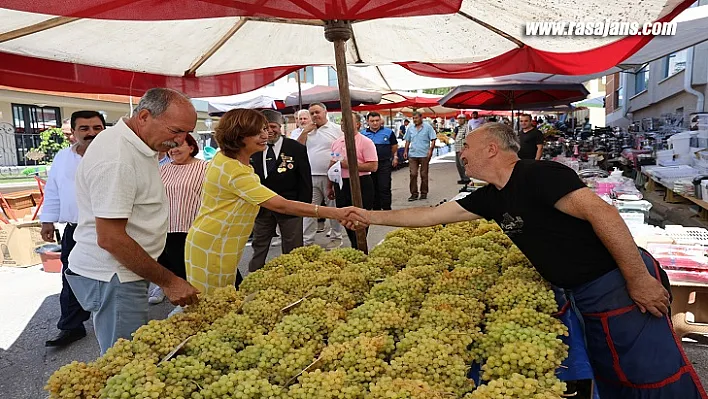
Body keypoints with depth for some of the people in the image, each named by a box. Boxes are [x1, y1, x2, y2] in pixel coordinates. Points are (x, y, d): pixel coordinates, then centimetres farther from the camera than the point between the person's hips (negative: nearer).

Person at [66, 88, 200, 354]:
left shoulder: (137, 144, 7)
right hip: (112, 279, -9)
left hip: (125, 271, 9)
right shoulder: (115, 158, -24)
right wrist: (167, 281, -20)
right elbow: (110, 238, -26)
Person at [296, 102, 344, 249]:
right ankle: (307, 241, 12)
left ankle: (336, 238, 19)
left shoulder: (337, 129, 0)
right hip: (311, 177, 4)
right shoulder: (307, 130, 13)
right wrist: (305, 132, 0)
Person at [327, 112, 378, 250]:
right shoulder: (337, 142, 12)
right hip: (340, 185, 7)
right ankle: (354, 247, 29)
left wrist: (349, 165, -18)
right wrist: (329, 186, 18)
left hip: (360, 185, -6)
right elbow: (332, 166, 19)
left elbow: (373, 166, -16)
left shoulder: (365, 142, -8)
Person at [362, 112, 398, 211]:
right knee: (373, 189, 11)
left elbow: (394, 147, 11)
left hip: (384, 164, -3)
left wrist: (395, 157, 4)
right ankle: (376, 208, 23)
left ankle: (386, 209, 3)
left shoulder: (388, 132, 2)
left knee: (384, 188, -5)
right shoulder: (363, 134, 6)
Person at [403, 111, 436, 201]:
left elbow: (433, 140, -2)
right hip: (412, 154, 3)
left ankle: (424, 193, 15)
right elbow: (407, 141, 17)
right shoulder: (410, 128, 11)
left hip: (424, 155, -3)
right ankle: (414, 193, 3)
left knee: (424, 175, 5)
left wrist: (430, 149, -13)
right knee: (413, 174, -3)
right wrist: (405, 151, 9)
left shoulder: (428, 127, 0)